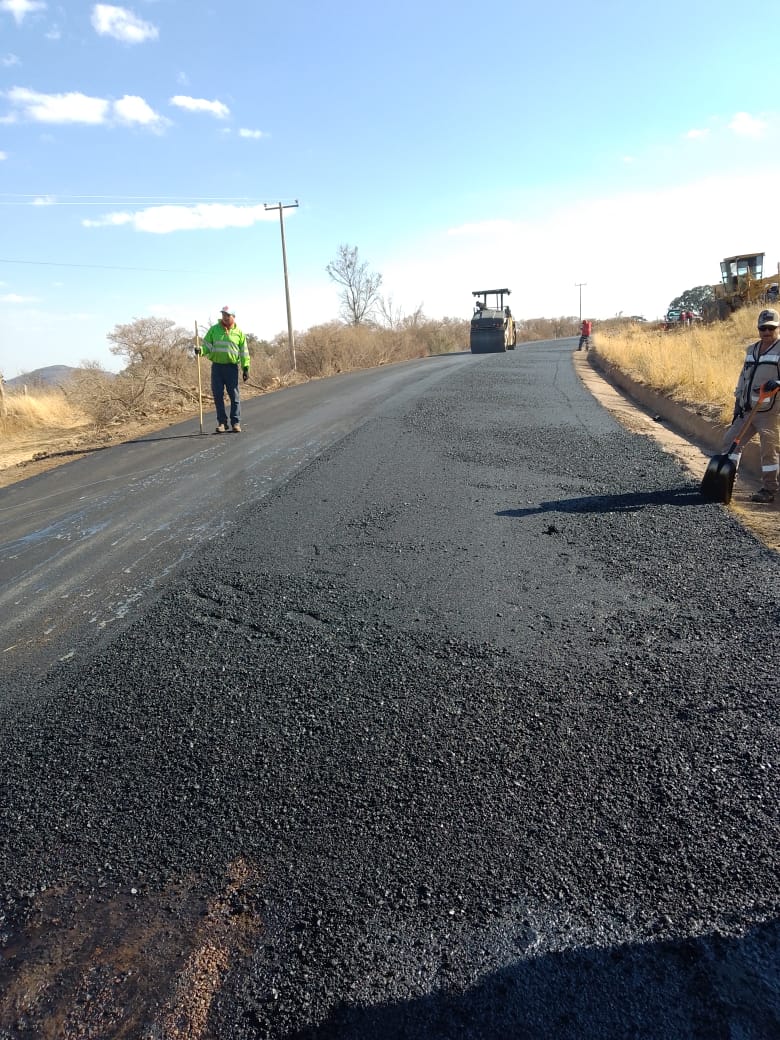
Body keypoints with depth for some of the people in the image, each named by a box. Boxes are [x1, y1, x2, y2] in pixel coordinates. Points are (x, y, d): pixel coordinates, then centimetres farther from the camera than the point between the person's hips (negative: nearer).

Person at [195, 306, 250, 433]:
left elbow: (244, 351, 8)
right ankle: (222, 422, 9)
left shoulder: (238, 332, 7)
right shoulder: (214, 329, 8)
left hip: (232, 367, -1)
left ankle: (236, 422, 5)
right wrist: (200, 350, -14)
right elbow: (207, 345, 8)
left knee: (234, 395, -1)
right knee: (218, 395, 1)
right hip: (217, 366, 1)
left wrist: (246, 368, 2)